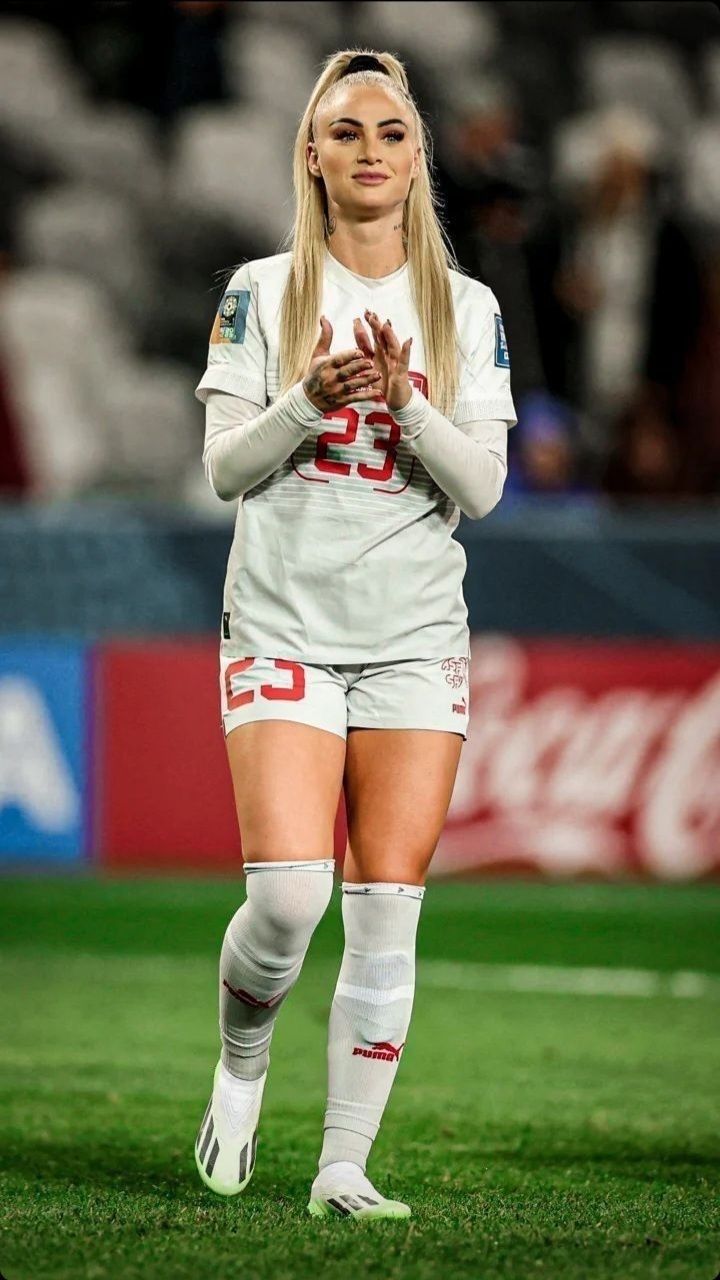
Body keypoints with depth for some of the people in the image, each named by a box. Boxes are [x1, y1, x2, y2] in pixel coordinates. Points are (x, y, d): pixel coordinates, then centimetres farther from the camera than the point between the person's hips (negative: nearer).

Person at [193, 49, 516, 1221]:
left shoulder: (467, 310, 7)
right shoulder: (262, 293, 2)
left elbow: (483, 487, 1)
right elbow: (225, 467, -2)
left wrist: (409, 406, -16)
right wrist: (310, 400, -19)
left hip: (416, 636, 2)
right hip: (284, 626, -2)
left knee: (387, 917, -3)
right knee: (288, 894, -15)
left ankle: (346, 1169, 3)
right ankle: (240, 1065, 15)